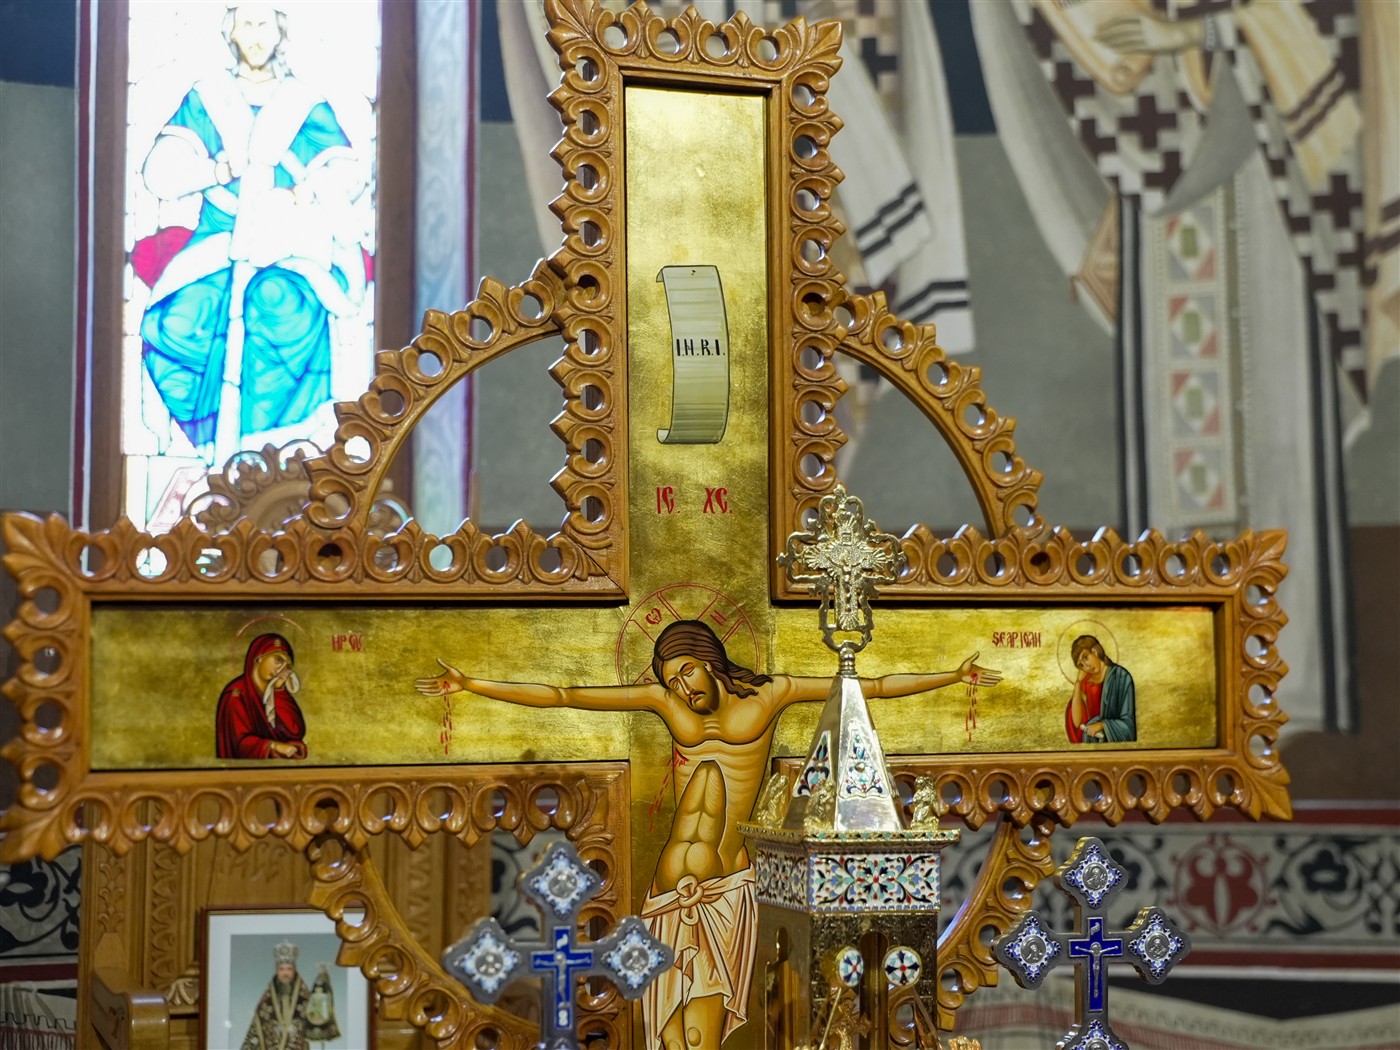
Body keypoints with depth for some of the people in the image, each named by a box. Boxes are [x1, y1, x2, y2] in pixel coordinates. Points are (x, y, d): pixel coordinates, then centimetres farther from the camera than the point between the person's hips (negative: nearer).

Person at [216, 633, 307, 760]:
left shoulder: (278, 692, 11)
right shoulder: (236, 693, -6)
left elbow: (297, 731, -1)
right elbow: (241, 742, -12)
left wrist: (278, 691, -3)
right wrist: (275, 746, -25)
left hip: (284, 759, 5)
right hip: (252, 763, -5)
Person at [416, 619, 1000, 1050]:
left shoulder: (769, 695, 4)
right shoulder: (663, 700, 9)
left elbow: (871, 688, 7)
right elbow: (562, 696, 9)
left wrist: (952, 677, 5)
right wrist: (470, 686, 7)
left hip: (729, 888, -2)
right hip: (672, 890, 2)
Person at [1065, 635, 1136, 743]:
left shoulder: (1121, 676, -7)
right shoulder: (1086, 682, 8)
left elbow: (1128, 724, -8)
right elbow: (1077, 722, -3)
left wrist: (1102, 725, -24)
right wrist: (1078, 682, -2)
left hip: (1115, 741, -5)